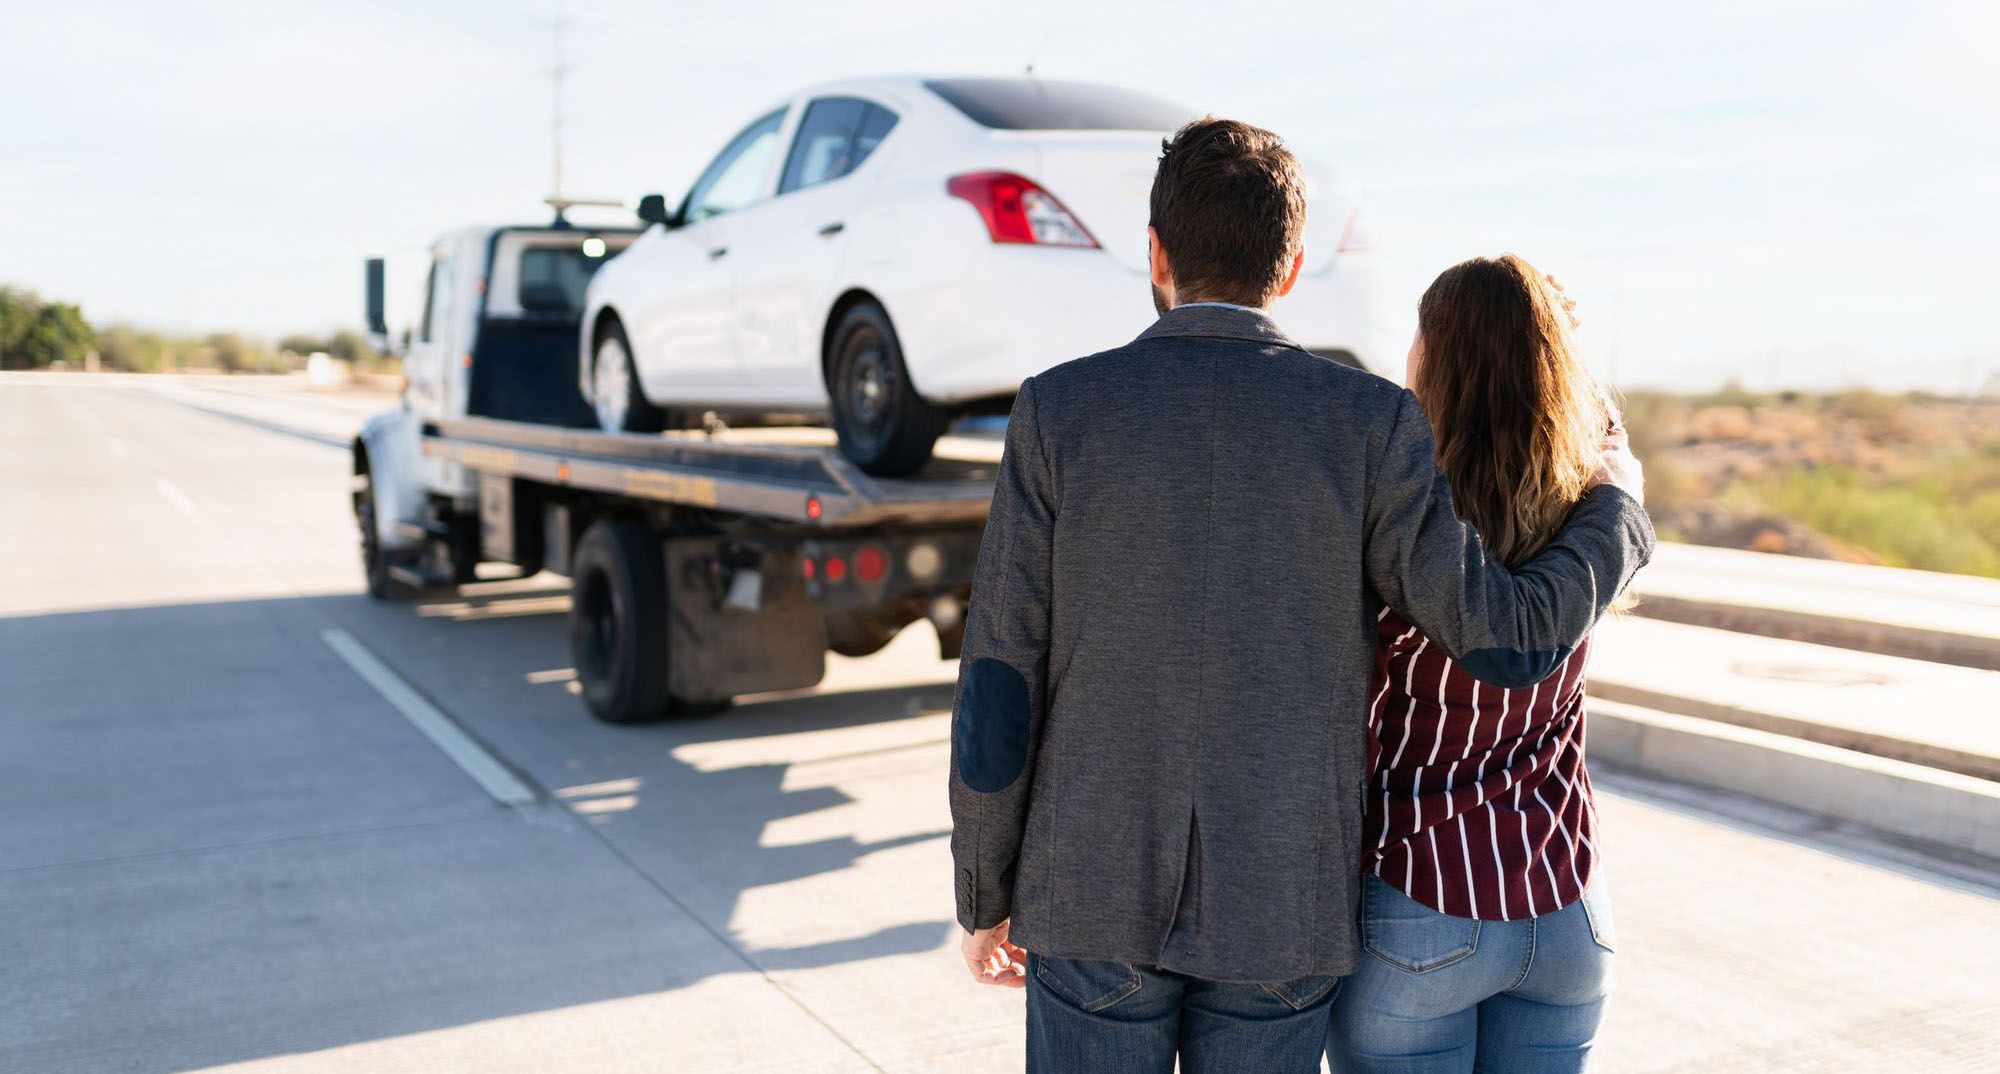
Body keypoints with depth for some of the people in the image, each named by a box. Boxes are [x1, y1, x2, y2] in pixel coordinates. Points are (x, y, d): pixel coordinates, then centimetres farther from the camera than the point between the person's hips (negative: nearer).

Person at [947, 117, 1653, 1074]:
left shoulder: (1058, 413, -8)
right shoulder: (1368, 422, -9)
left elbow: (999, 685, -7)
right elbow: (1508, 639, -7)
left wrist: (984, 897, 6)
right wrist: (1613, 506, 13)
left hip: (1097, 895, 0)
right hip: (1280, 915, 1)